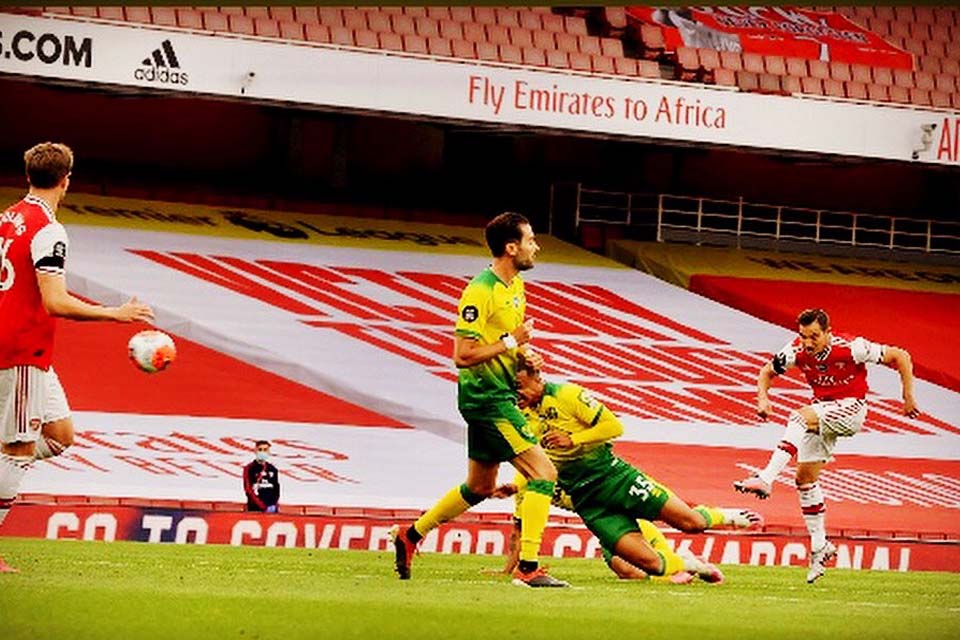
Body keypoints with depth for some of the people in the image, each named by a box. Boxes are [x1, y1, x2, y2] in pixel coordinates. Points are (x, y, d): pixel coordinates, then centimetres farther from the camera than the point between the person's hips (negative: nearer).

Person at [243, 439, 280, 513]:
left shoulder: (273, 469, 13)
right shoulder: (249, 469, -2)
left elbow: (276, 489, 14)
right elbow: (248, 490, -8)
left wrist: (273, 505, -4)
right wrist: (263, 507, -15)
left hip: (272, 509, 4)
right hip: (255, 509, -4)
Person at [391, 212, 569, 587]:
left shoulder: (516, 285, 11)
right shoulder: (480, 292, -19)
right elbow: (462, 355, -21)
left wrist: (523, 353, 6)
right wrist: (510, 342, -20)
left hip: (500, 396, 10)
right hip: (486, 397, -10)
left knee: (479, 487, 20)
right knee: (544, 473, -14)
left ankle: (410, 536, 32)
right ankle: (527, 568, -15)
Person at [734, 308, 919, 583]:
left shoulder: (852, 348, -23)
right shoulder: (797, 352, -12)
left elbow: (900, 357, -14)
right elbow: (767, 372, 6)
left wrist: (908, 397, -15)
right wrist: (763, 398, -14)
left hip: (851, 408, -6)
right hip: (821, 411, 6)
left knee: (799, 417, -32)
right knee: (805, 477, 3)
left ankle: (766, 479, -40)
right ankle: (819, 545, 15)